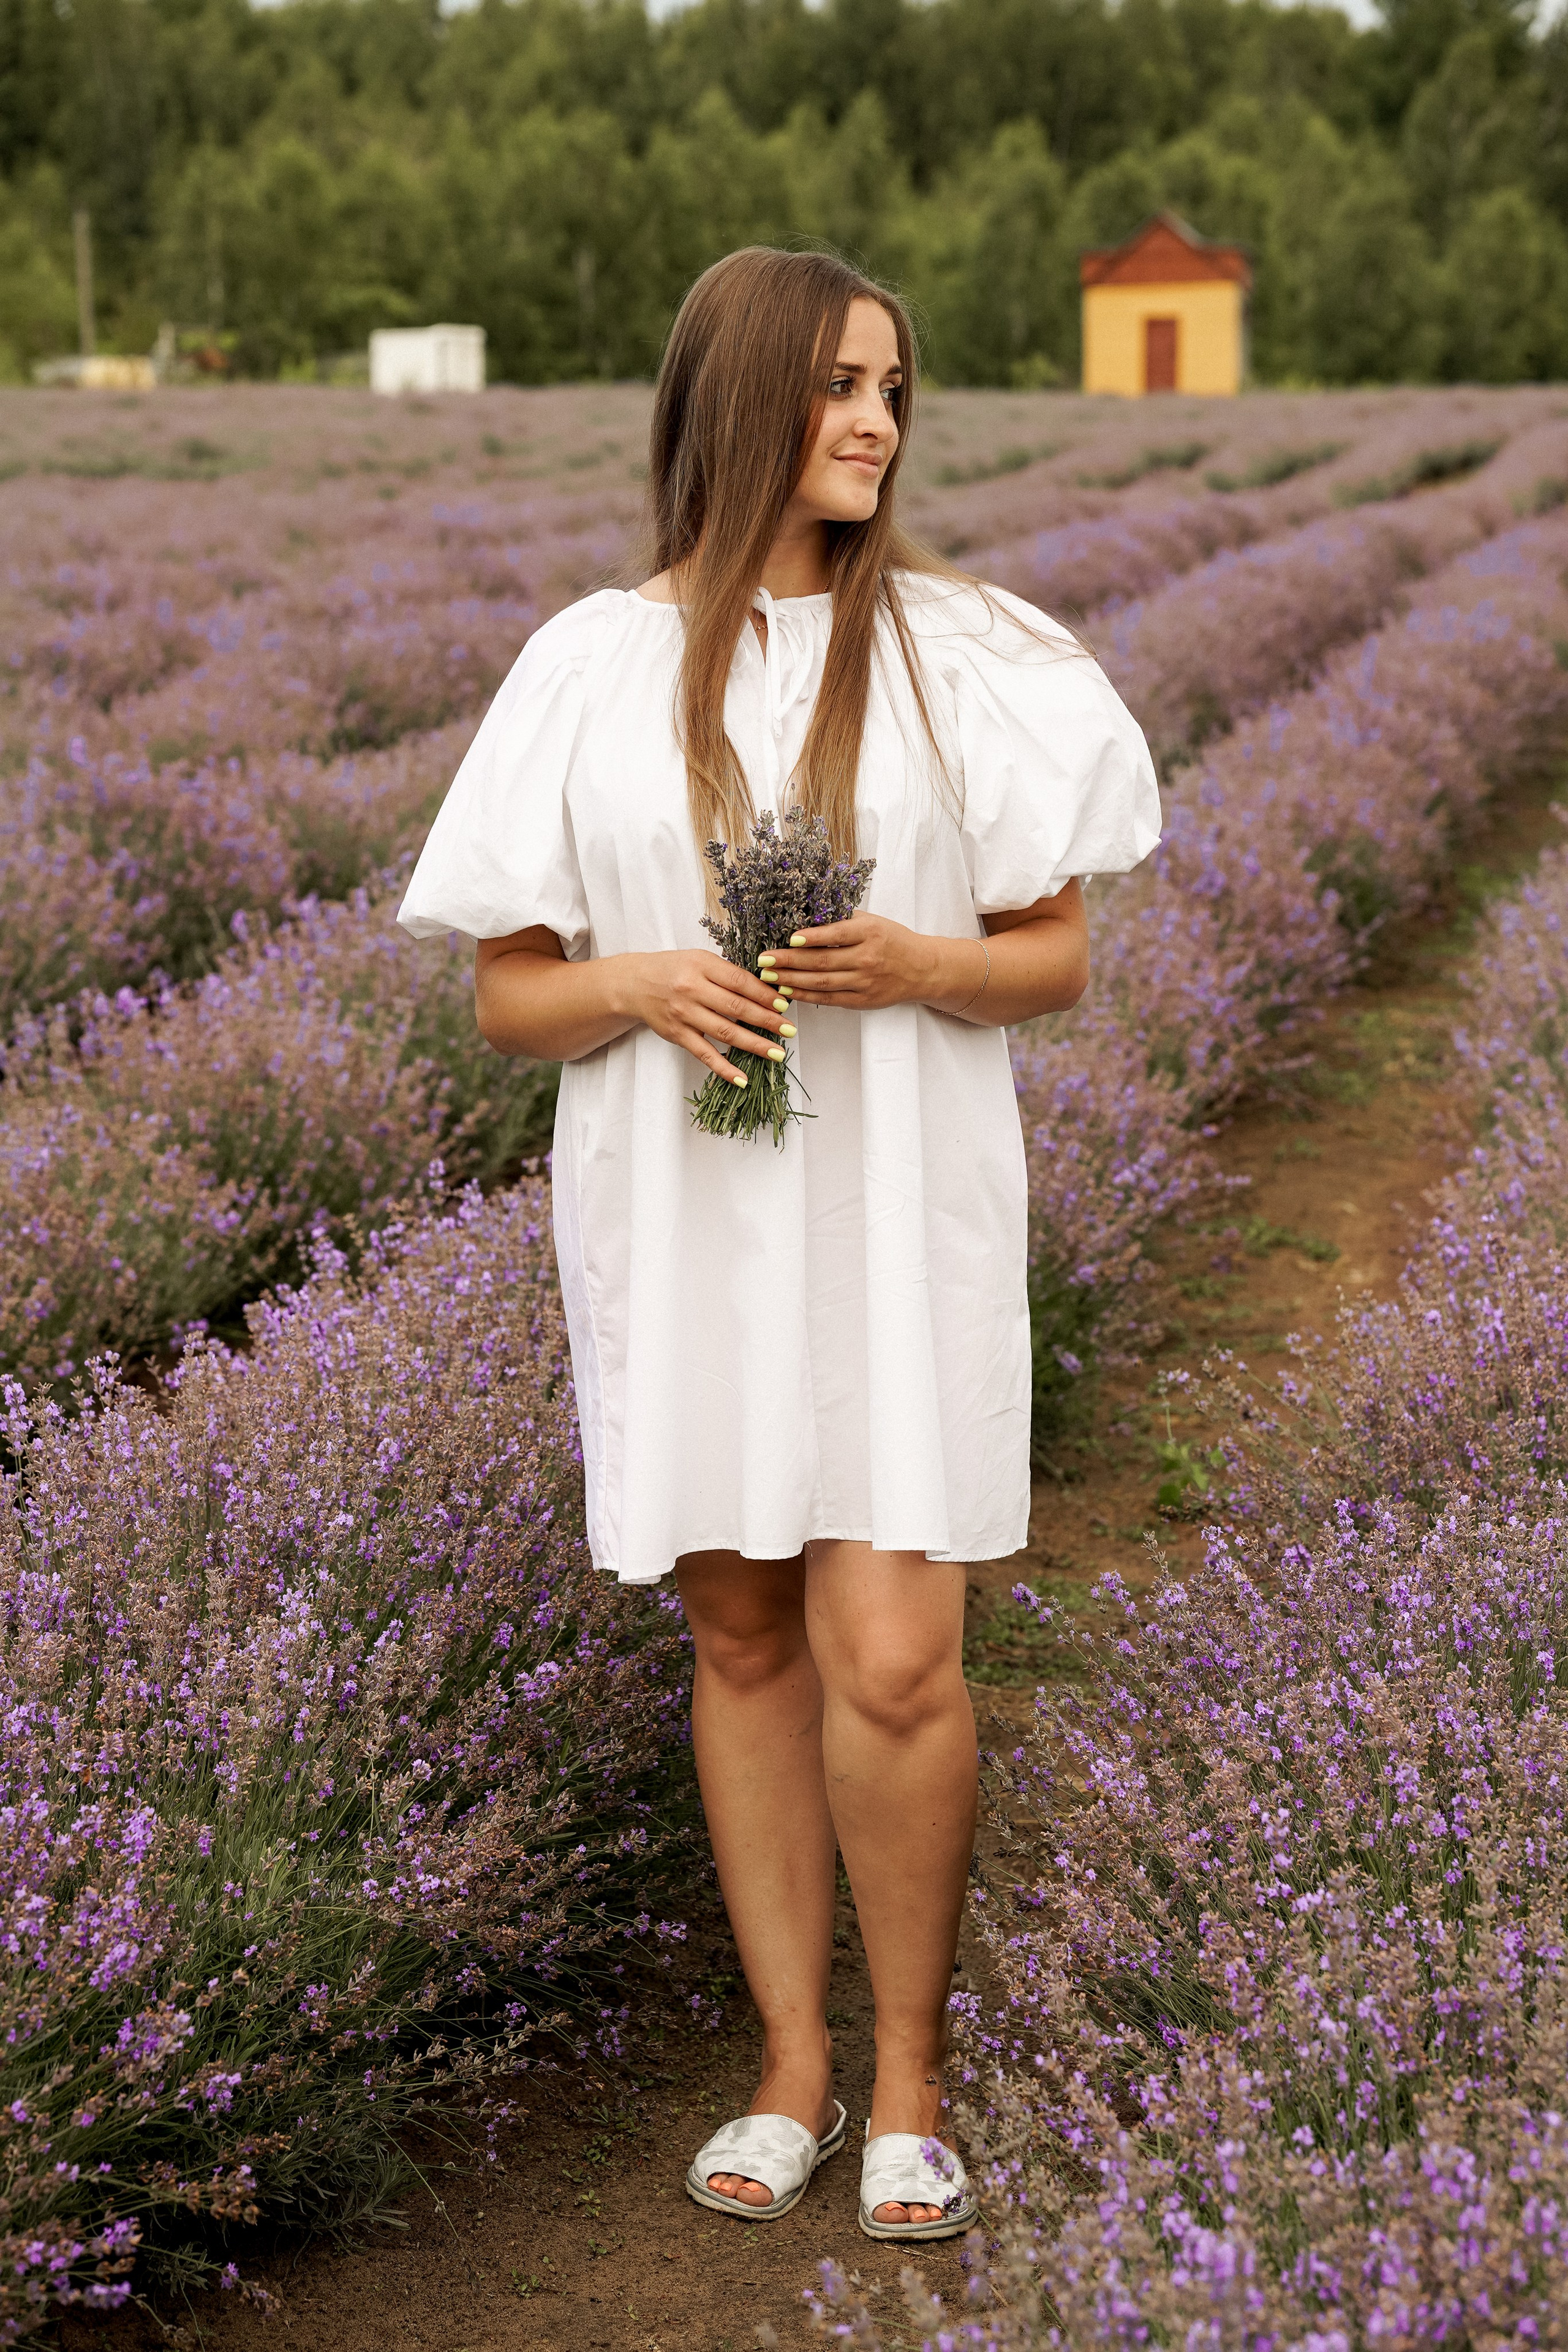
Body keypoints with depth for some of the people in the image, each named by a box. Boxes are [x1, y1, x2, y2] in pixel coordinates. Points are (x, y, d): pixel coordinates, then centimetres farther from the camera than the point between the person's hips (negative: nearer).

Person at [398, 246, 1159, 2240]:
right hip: (677, 1220, 2)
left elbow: (1055, 957, 2)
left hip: (899, 1214, -1)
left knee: (891, 1664, -7)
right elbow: (507, 995, 3)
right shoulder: (594, 669, 0)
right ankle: (791, 2068, 25)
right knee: (744, 1641, 10)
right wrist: (639, 987, -18)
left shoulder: (963, 653, -2)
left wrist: (914, 967, -19)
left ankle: (909, 2077, 15)